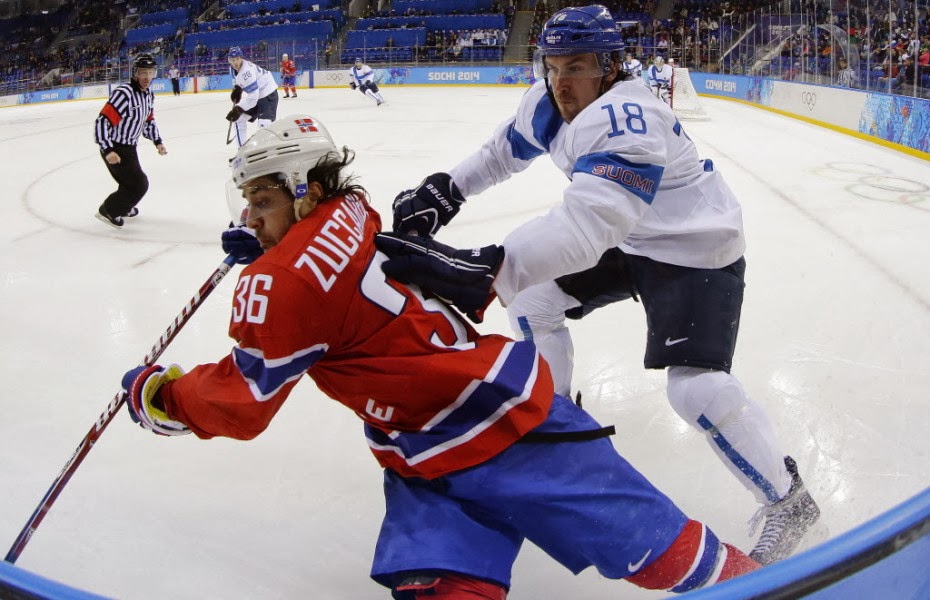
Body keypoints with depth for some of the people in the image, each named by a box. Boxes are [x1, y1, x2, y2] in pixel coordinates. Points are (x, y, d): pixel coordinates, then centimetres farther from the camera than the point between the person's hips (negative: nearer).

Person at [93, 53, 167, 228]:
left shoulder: (149, 95, 3)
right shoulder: (123, 94, -27)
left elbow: (148, 121, 20)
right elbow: (102, 122, -30)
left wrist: (157, 141, 10)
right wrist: (108, 150, -36)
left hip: (129, 147, 9)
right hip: (114, 149, -9)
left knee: (133, 182, 24)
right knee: (139, 185, -8)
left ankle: (123, 207, 50)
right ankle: (108, 211, 7)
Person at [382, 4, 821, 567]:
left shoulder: (626, 120, -37)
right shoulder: (549, 104, -9)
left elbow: (587, 225, -51)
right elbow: (505, 150, 11)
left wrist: (484, 270, -63)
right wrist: (446, 189, -3)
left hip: (698, 251, -9)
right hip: (625, 241, 9)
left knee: (697, 386, -20)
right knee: (534, 300, 7)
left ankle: (788, 499, 2)